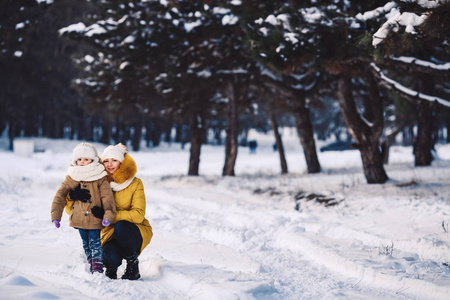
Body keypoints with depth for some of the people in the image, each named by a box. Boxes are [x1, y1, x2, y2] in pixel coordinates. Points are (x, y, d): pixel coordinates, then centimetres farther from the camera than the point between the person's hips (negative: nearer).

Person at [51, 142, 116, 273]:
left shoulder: (100, 178, -4)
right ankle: (91, 263, 26)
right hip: (78, 217, 3)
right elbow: (60, 195, 1)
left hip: (94, 218, -3)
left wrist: (108, 215, -23)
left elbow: (107, 197, -10)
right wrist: (55, 215, -9)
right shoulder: (71, 177, 4)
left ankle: (98, 267, -1)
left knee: (95, 243, -5)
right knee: (86, 243, 13)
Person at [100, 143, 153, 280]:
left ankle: (133, 264, -12)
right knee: (110, 259, -32)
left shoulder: (135, 184, -7)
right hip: (111, 233, 1)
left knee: (121, 226, -36)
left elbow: (138, 215, -18)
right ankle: (111, 268, 8)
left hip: (136, 232, -1)